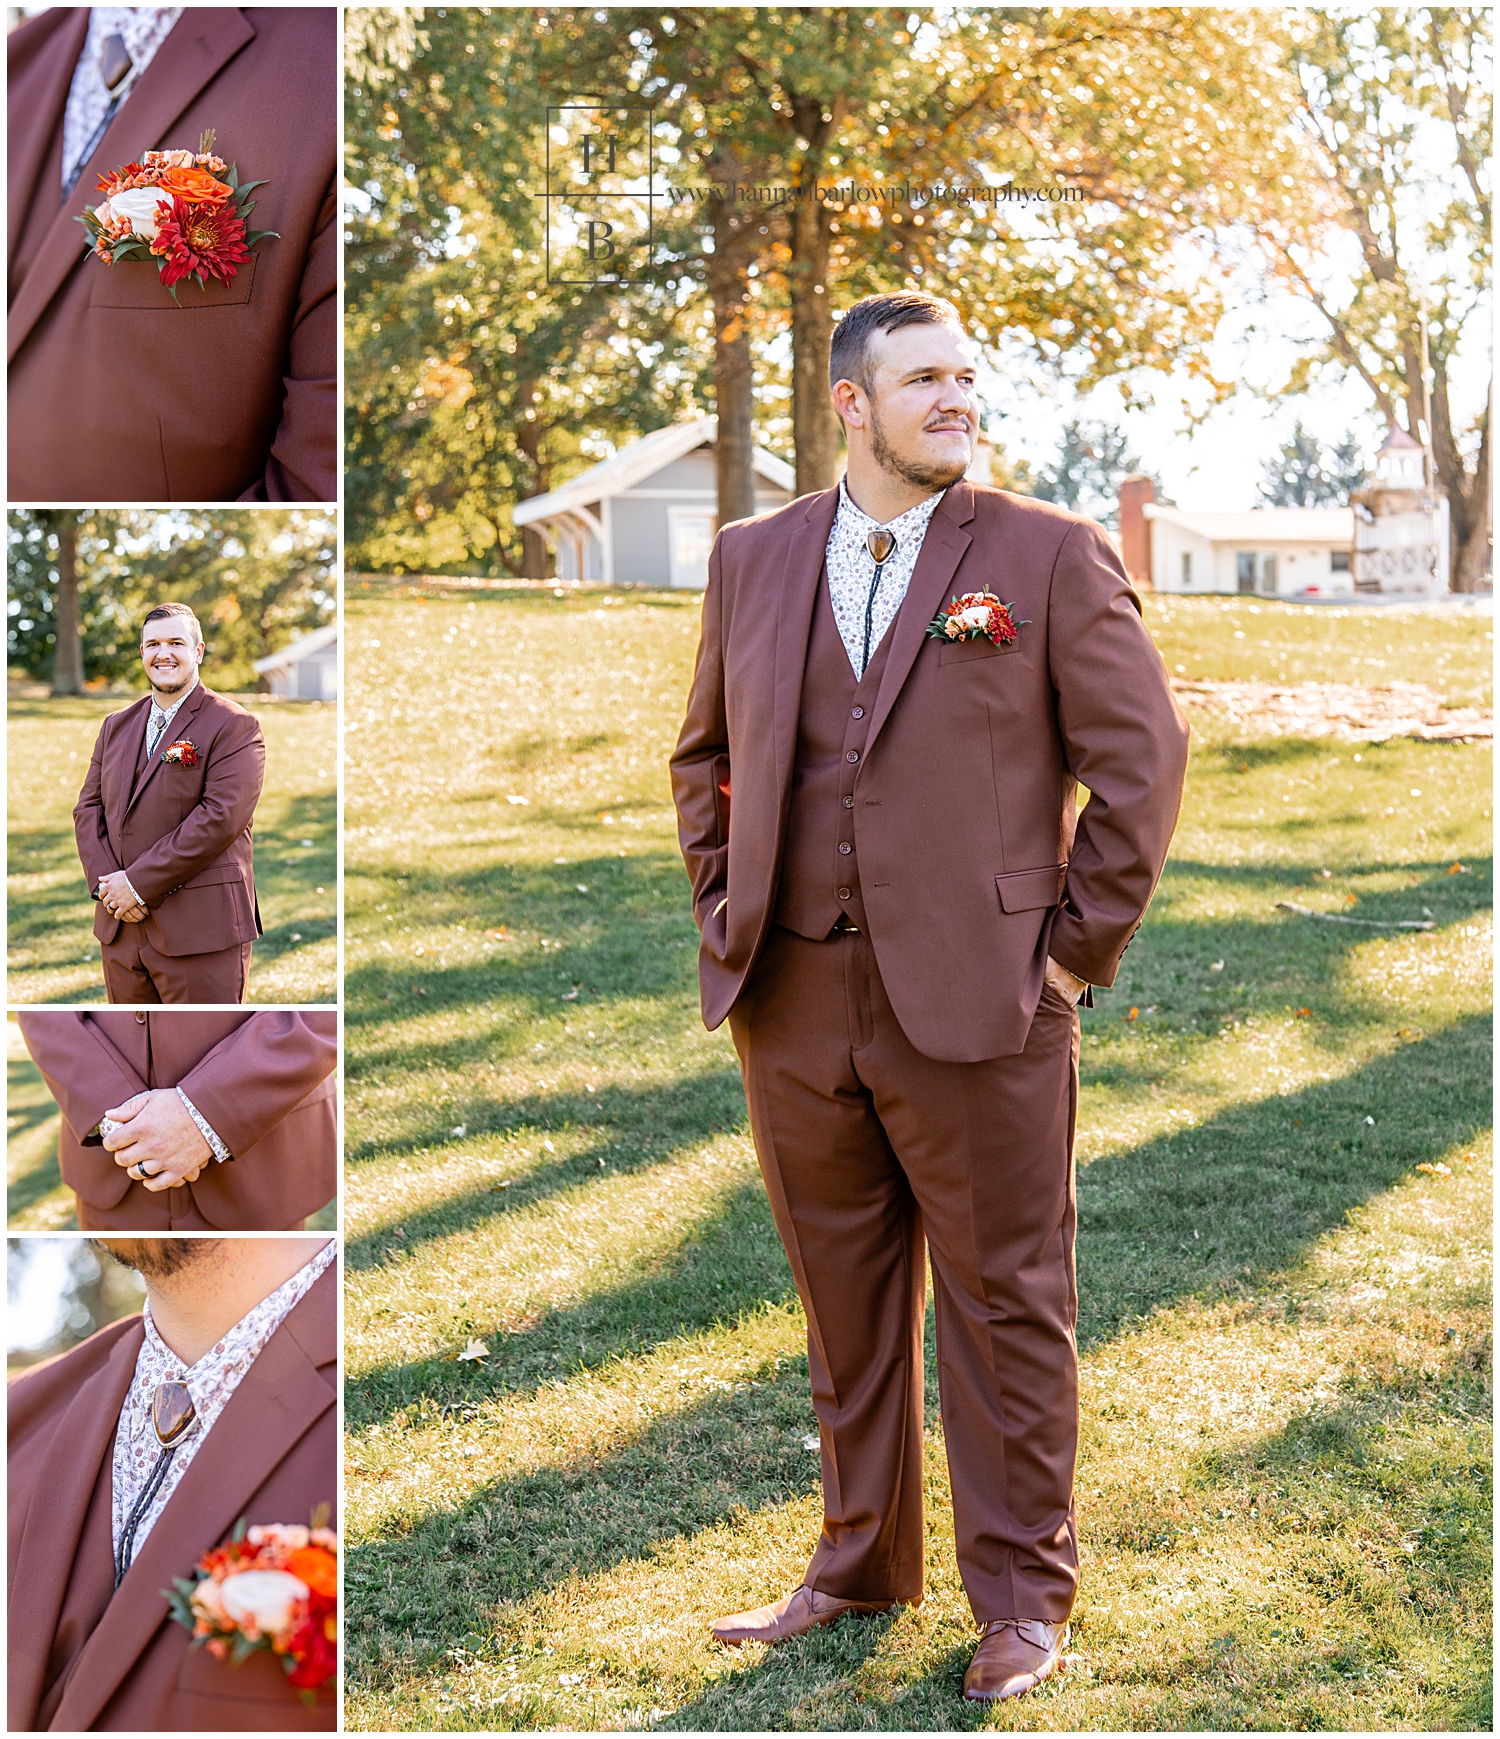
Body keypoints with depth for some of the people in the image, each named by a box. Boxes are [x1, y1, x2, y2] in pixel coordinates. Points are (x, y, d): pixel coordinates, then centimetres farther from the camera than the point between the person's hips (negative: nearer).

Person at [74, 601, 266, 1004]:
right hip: (120, 926, 6)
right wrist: (104, 883, -5)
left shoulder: (235, 726, -5)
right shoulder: (116, 725, 17)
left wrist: (139, 884, -17)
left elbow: (221, 817, -16)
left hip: (200, 932, -6)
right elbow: (89, 807, 13)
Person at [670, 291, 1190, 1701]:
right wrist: (726, 910, 12)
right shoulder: (752, 558, 9)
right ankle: (859, 1561, 32)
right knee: (844, 1306, 15)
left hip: (977, 1004, -4)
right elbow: (704, 751, 21)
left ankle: (1022, 1597, 19)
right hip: (795, 1006, 4)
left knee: (1005, 1307, 4)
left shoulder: (1048, 555, -2)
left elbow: (1141, 750, -1)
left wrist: (1078, 940, -4)